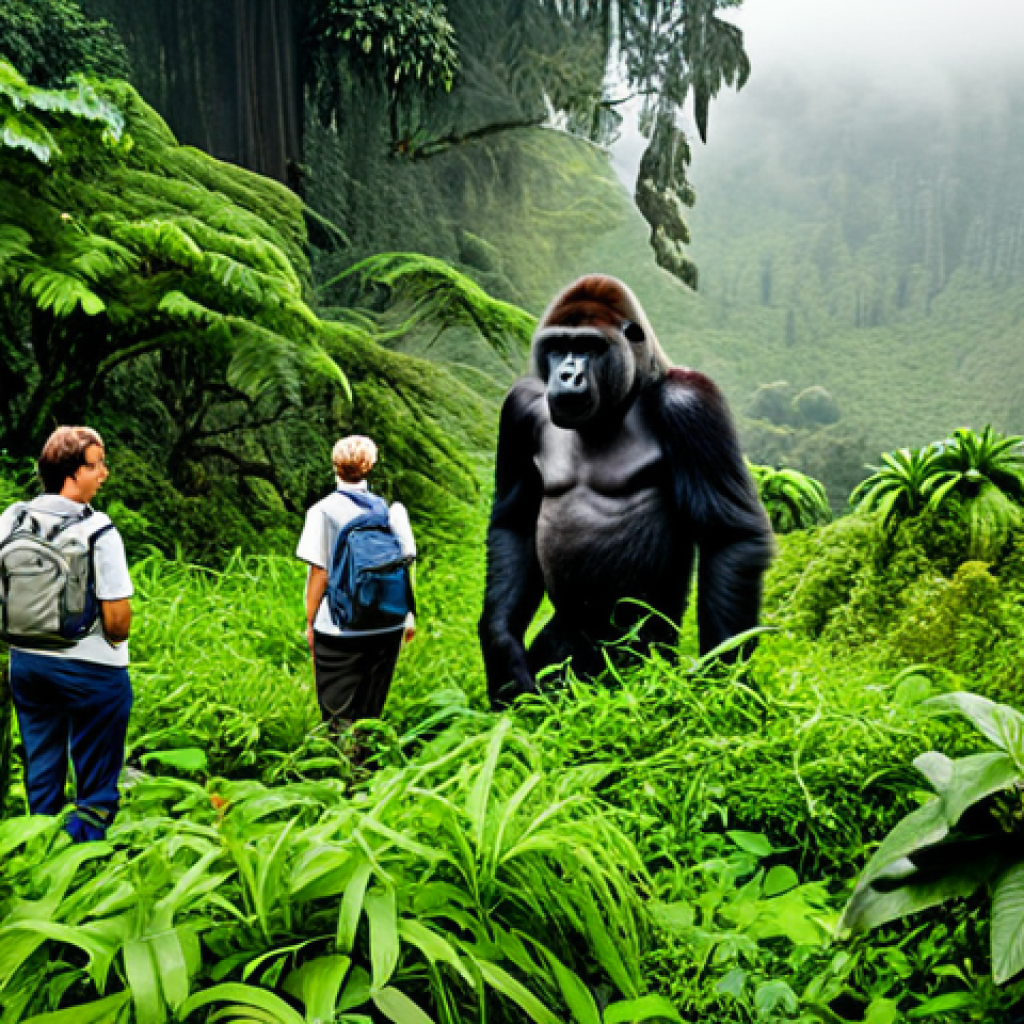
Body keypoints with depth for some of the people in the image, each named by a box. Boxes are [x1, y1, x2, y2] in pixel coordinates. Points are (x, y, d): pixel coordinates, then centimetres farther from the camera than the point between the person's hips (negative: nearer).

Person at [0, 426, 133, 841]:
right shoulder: (97, 531, -20)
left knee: (41, 767, 21)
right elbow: (117, 618, -20)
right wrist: (116, 642, 1)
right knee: (95, 780, 10)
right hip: (92, 668, -6)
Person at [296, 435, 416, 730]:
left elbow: (319, 574, -8)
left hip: (338, 629, -3)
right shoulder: (392, 509, 1)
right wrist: (409, 617, 12)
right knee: (371, 711, 16)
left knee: (339, 717, 8)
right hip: (387, 626, 4)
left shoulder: (323, 511, -8)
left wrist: (309, 623, 2)